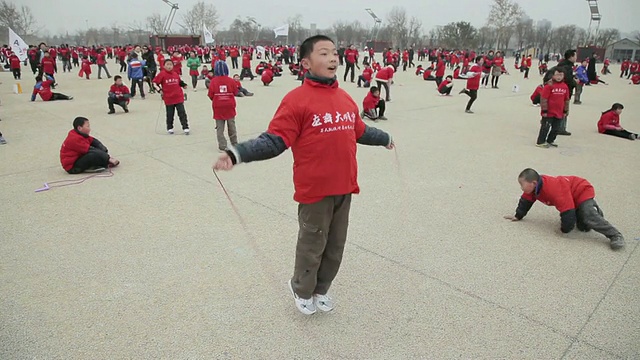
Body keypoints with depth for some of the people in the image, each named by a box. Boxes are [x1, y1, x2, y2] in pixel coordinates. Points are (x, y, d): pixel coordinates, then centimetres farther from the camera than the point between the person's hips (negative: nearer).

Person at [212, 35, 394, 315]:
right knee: (313, 245, 12)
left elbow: (359, 132, 22)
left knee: (336, 245, 19)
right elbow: (274, 140, -18)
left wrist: (385, 138, 38)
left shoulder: (345, 99, 7)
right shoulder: (297, 99, -13)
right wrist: (237, 154, -31)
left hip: (344, 187, 6)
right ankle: (302, 290, 40)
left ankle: (321, 289, 43)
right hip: (315, 189, -6)